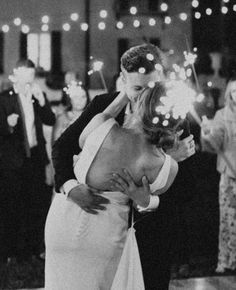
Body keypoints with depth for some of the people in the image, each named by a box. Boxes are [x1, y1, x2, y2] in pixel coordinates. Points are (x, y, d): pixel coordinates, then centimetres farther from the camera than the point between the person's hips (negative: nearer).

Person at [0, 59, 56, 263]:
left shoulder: (39, 96, 10)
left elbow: (51, 121, 0)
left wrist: (41, 100, -13)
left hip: (35, 157, 4)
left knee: (37, 206, 6)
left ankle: (34, 248, 16)